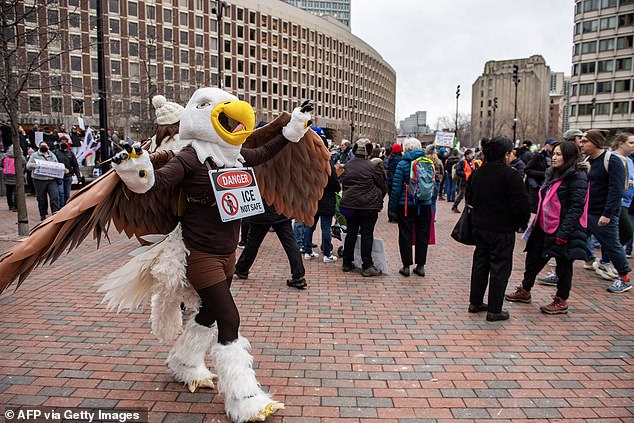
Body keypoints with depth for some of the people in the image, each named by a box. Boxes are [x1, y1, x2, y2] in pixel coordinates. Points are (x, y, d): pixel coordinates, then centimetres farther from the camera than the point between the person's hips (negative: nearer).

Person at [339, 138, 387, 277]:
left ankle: (347, 263, 20)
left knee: (351, 233, 13)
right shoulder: (372, 166, -10)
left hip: (349, 203, 5)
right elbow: (382, 185, -1)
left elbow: (343, 184, 11)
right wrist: (379, 199, 16)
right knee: (367, 234, 0)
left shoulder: (347, 165, 4)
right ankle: (367, 266, 2)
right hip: (368, 205, -5)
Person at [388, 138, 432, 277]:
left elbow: (396, 188, -9)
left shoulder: (402, 164, -8)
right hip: (425, 205, 4)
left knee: (406, 235, 6)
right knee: (422, 235, 11)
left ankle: (406, 266, 10)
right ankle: (421, 266, 18)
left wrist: (392, 207, -3)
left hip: (406, 205, -3)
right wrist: (429, 200, 16)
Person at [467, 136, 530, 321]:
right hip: (502, 230, -6)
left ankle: (475, 302, 27)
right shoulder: (510, 175, -17)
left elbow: (469, 198, 14)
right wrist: (521, 222, 0)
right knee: (500, 268, 3)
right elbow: (521, 205, -17)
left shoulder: (478, 173, 3)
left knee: (480, 263, 17)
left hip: (480, 227, 7)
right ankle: (494, 310, 9)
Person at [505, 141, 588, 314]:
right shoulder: (553, 174, 14)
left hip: (562, 230, -8)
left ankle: (561, 302, 20)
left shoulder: (577, 177, -13)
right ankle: (525, 291, 32)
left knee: (563, 265, 6)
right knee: (533, 259, 16)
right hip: (544, 227, 9)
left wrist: (564, 233, -23)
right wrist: (536, 223, 15)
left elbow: (576, 208, -19)